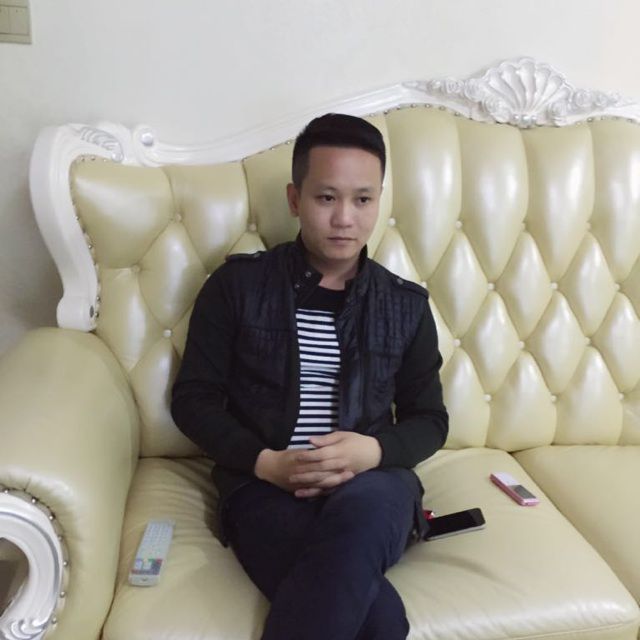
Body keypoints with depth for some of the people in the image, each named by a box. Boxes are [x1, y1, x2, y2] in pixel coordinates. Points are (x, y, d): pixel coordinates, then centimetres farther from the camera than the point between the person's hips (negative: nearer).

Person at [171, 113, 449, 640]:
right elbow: (193, 399, 5)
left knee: (362, 508, -37)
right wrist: (264, 462, -11)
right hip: (267, 486, -2)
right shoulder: (237, 285, 3)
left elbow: (429, 418, 13)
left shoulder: (407, 304, 9)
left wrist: (374, 451, -10)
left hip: (371, 483, 3)